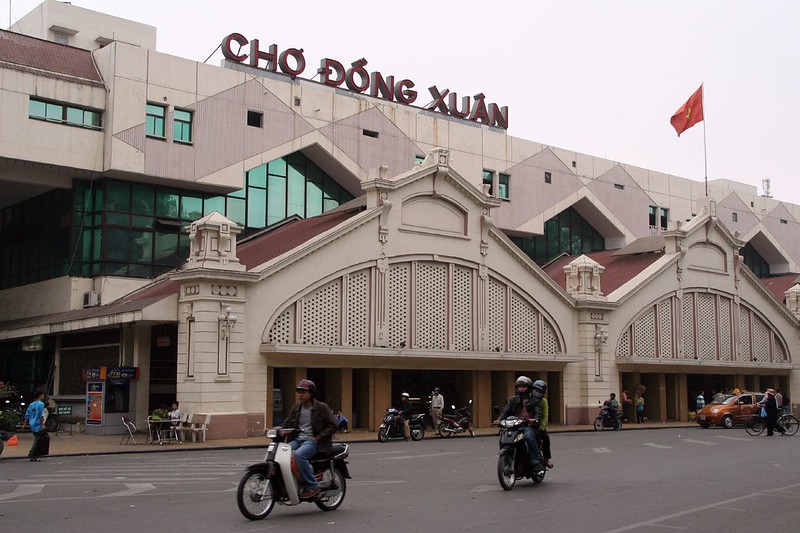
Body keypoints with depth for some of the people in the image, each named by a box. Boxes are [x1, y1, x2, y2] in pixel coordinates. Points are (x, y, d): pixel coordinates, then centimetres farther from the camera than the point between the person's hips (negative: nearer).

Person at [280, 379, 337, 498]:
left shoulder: (322, 407, -2)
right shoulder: (296, 408, 17)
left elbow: (332, 425, -5)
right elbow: (288, 422, 23)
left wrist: (318, 438, -13)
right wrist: (283, 430, 0)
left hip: (312, 441, -6)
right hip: (297, 439, 7)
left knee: (298, 455, -35)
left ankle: (312, 485, -26)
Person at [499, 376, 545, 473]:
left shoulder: (534, 399, 12)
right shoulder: (513, 399, 21)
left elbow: (538, 411, -3)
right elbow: (506, 411, 10)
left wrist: (535, 420, -26)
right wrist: (500, 419, -11)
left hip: (530, 425, -3)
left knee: (529, 437, -34)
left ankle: (537, 462, -27)